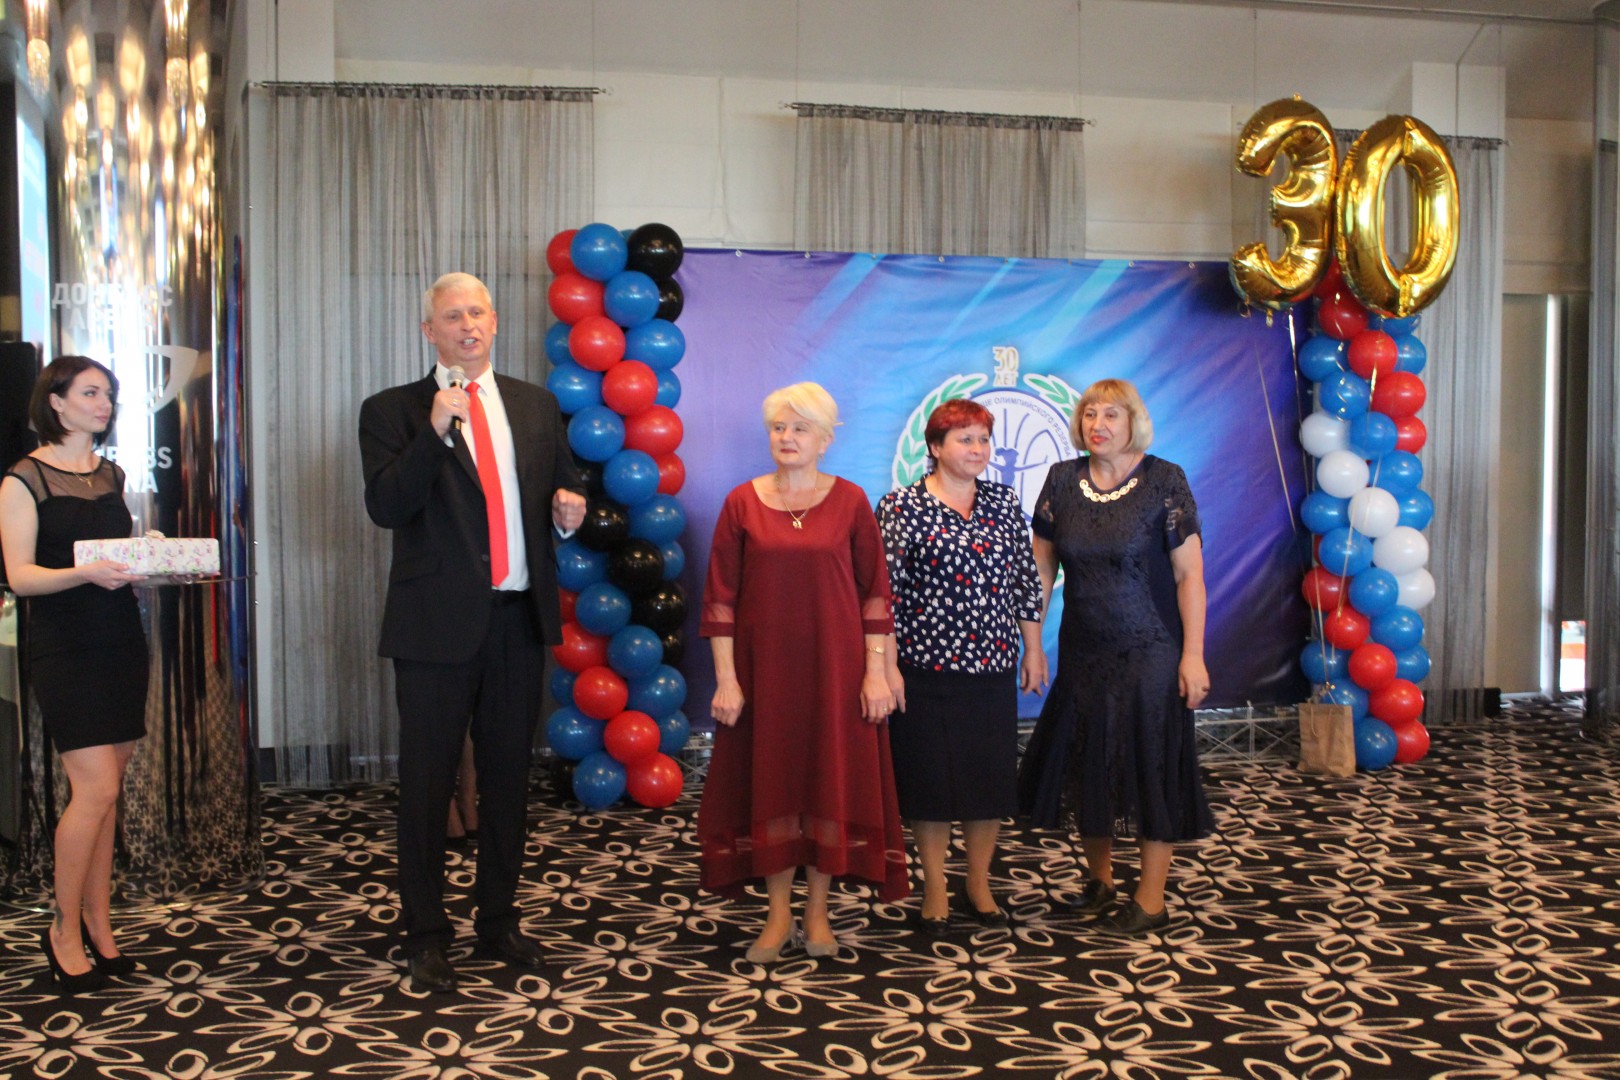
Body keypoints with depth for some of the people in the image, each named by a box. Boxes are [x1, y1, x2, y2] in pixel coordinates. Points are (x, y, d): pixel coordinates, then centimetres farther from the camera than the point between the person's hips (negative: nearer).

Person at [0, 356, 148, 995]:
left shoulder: (111, 475, 14)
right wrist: (85, 573, -28)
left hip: (119, 642, 6)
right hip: (64, 648, -6)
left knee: (102, 790, 9)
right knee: (96, 787, -10)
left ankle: (96, 924, 17)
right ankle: (65, 931, 7)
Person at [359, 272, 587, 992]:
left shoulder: (536, 406, 10)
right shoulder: (394, 410, -1)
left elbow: (565, 486, 19)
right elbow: (385, 507, -14)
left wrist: (571, 509, -5)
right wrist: (436, 430, -24)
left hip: (519, 616, 4)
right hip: (437, 622, -3)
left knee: (508, 776, 14)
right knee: (427, 782, 7)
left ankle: (499, 919, 30)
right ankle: (425, 933, 23)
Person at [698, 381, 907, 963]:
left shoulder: (850, 501, 0)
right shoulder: (742, 502, 1)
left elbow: (875, 592, 1)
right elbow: (720, 597, 0)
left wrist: (875, 672, -4)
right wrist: (726, 678, -5)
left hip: (835, 666, 0)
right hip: (765, 666, 1)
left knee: (832, 778, 6)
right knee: (768, 780, 7)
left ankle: (818, 911, 22)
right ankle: (778, 914, 21)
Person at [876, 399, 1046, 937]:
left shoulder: (1004, 502, 7)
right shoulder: (902, 505, -6)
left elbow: (1026, 580, 11)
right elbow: (887, 592, -8)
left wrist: (1033, 650, 10)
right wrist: (888, 667, -11)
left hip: (993, 668, 4)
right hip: (927, 668, -4)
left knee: (993, 774, 10)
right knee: (931, 776, 5)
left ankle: (979, 883, 28)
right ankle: (935, 889, 22)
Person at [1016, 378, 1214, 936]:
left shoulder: (1164, 482, -8)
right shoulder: (1062, 480, 3)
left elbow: (1189, 574, -9)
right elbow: (1041, 566, 7)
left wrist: (1192, 654, -14)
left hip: (1150, 653, -4)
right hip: (1082, 653, 4)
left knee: (1151, 764, 2)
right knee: (1084, 764, 12)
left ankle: (1150, 899, 15)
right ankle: (1099, 876, 33)